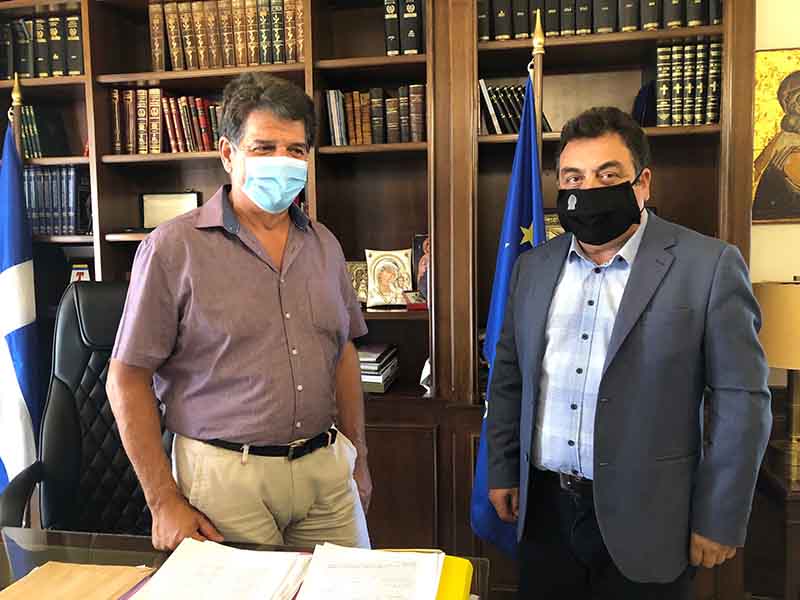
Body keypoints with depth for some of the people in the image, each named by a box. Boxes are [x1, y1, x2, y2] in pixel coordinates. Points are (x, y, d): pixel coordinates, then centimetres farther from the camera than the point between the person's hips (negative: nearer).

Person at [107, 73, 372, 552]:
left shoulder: (324, 245, 7)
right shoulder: (173, 248, -9)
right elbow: (128, 379, -8)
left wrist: (358, 459, 14)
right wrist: (165, 502, -9)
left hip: (327, 469, 5)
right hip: (224, 473, -4)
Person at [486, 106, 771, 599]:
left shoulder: (709, 265, -10)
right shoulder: (534, 267, 4)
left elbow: (741, 400, -9)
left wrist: (719, 521, -8)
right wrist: (503, 472, 10)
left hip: (645, 520, -3)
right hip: (544, 509, 4)